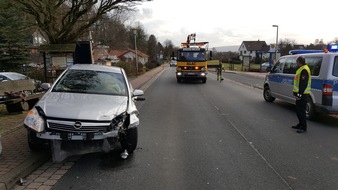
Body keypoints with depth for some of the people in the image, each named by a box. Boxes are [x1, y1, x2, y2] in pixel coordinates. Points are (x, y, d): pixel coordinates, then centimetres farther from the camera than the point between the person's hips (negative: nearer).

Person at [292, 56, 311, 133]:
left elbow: (303, 84, -24)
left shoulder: (304, 70, -18)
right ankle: (300, 124, 29)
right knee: (298, 110, 18)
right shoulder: (301, 69, 16)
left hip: (302, 95, -11)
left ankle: (303, 127, 1)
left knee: (301, 110, -6)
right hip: (300, 94, 11)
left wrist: (299, 94, -24)